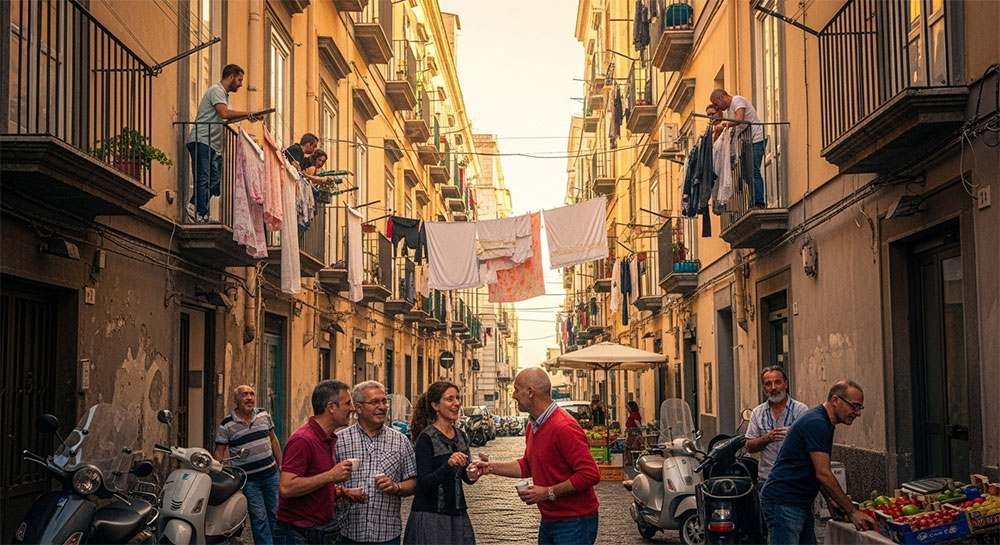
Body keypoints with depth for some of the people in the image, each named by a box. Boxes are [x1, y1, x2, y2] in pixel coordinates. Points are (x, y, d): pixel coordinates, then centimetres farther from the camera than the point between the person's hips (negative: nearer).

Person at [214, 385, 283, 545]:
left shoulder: (264, 415, 2)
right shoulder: (226, 425, -9)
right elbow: (219, 453, -7)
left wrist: (281, 464, 12)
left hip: (271, 474, 4)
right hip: (249, 479, -4)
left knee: (275, 514, 14)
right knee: (259, 519, -1)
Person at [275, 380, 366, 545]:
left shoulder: (329, 439, 11)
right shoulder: (302, 440, -19)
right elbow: (286, 488, -28)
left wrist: (344, 492, 3)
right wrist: (331, 476, -24)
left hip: (324, 529, 9)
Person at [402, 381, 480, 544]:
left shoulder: (458, 436, 9)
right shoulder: (426, 438, -12)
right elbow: (423, 484, -17)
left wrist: (472, 475, -4)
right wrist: (448, 465, -31)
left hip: (457, 514, 7)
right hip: (430, 517, -6)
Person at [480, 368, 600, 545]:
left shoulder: (564, 428, -22)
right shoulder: (533, 426, 9)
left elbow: (590, 474, -26)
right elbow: (528, 465, 21)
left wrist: (548, 492, -22)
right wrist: (491, 467, 10)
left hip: (574, 523, -9)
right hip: (548, 522, 9)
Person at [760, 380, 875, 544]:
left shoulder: (823, 423, 15)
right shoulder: (816, 423, -18)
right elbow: (823, 474, -20)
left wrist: (830, 500, 15)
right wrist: (852, 511, -15)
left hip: (801, 504, 10)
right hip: (783, 504, -10)